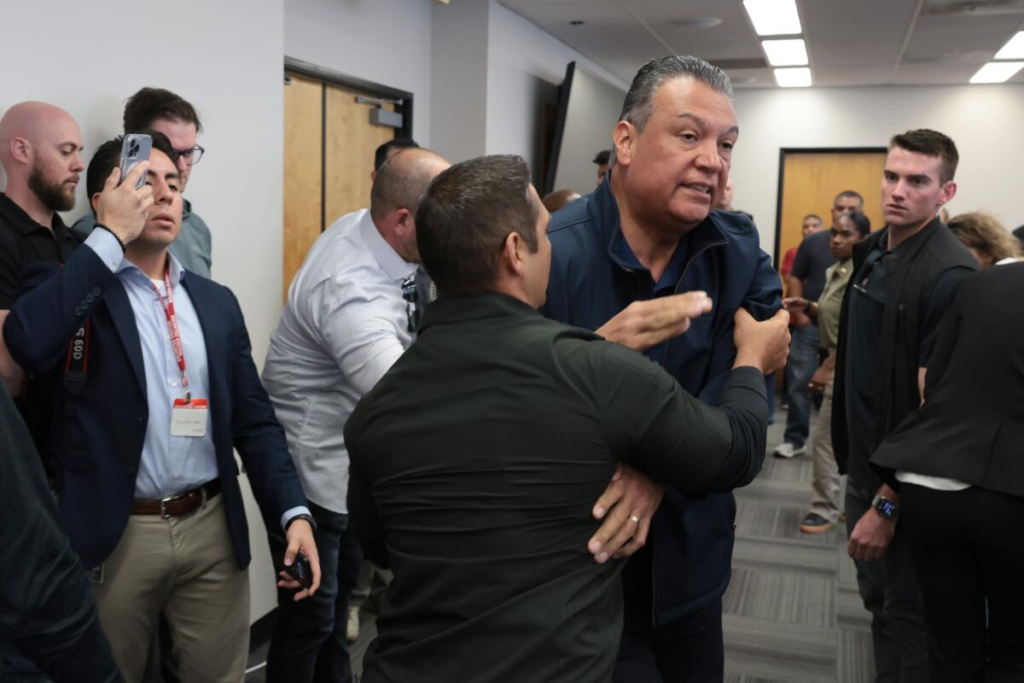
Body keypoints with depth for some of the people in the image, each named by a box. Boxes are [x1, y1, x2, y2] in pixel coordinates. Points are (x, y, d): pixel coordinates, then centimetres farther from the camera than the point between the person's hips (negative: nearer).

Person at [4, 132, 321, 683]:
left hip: (214, 527, 4)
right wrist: (111, 236, -18)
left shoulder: (216, 301, 9)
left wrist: (293, 512, -4)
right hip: (113, 535, -3)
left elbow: (253, 419, 8)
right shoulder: (68, 286, -3)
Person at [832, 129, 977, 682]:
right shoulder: (871, 252, 4)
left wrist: (887, 505, -21)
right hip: (864, 461, 7)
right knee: (875, 594, 22)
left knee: (904, 614, 9)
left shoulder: (950, 276, -21)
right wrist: (854, 462, 15)